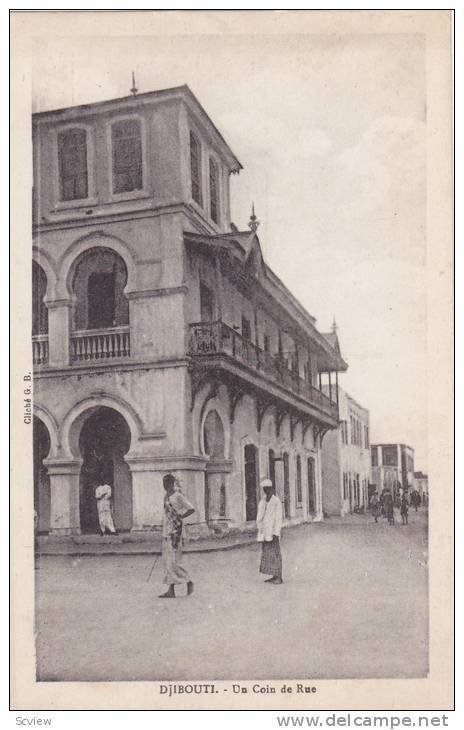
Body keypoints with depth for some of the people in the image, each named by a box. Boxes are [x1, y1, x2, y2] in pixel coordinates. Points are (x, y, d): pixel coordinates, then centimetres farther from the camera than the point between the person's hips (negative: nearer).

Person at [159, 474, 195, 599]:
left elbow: (191, 509, -18)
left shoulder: (177, 496, -12)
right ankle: (171, 591, 10)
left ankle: (189, 582, 8)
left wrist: (179, 517, -11)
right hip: (166, 532, 9)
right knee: (167, 562, 7)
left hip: (174, 532, -9)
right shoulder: (166, 495, 13)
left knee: (173, 561, -8)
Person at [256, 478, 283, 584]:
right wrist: (260, 533, 13)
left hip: (272, 532, -7)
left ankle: (279, 578, -1)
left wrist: (276, 534, -17)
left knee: (275, 554, -5)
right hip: (265, 533, 7)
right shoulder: (263, 502, 12)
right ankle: (274, 576, 16)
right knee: (267, 554, 9)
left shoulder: (276, 502, -9)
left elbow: (278, 519, -12)